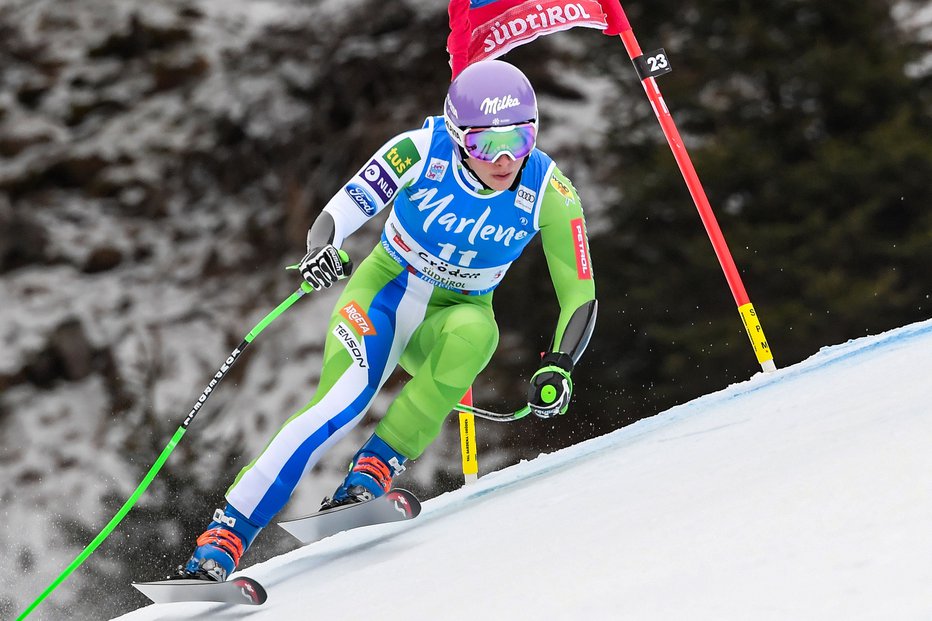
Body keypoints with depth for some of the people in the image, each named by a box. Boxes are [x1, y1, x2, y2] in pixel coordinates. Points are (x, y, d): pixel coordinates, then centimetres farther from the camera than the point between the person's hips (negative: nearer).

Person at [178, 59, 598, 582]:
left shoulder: (550, 193, -18)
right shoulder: (422, 151, -22)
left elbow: (580, 296, -12)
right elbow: (336, 215, -20)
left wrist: (558, 367, -28)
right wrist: (322, 250, -43)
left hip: (455, 315, 2)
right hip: (385, 290, -2)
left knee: (474, 332, -36)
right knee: (344, 401, -28)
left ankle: (377, 467, -27)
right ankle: (224, 538, -28)